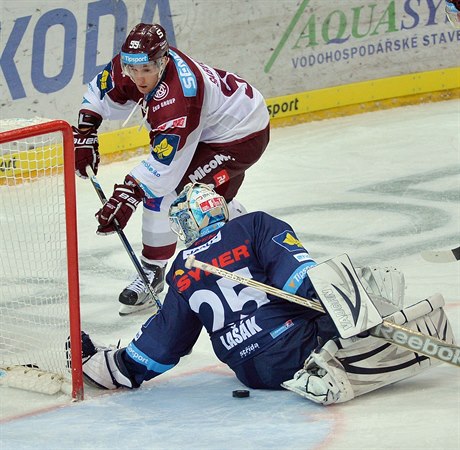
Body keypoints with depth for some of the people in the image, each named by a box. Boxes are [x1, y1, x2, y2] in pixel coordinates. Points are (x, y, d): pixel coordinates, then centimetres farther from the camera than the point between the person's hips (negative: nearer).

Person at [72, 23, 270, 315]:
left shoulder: (176, 96, -37)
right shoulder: (132, 64, -14)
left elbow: (166, 160, -38)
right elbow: (100, 91, 6)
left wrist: (127, 195, -40)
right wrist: (84, 133, 0)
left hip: (242, 137, -10)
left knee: (163, 192, -14)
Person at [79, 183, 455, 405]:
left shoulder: (181, 275, 13)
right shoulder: (256, 226, 2)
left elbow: (158, 349, 14)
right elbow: (296, 274, -15)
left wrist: (93, 361, 25)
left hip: (252, 372, 6)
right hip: (300, 343, -6)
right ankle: (332, 371, -24)